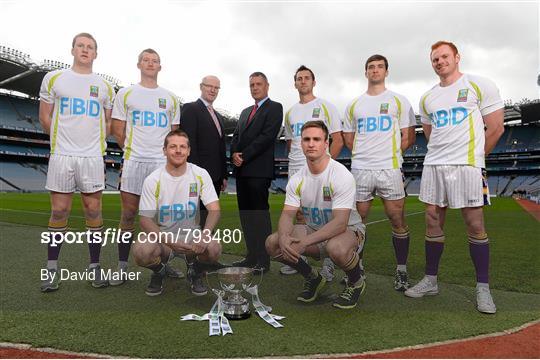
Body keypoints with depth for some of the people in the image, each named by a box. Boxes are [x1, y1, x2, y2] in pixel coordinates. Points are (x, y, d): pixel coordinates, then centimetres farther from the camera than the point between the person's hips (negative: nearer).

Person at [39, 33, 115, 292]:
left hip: (93, 156, 1)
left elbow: (109, 123, 17)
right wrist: (64, 140, 13)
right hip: (61, 155, 0)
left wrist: (93, 142, 10)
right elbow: (44, 118, 10)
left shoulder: (104, 87, 11)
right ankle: (52, 268, 14)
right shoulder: (54, 79, 8)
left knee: (93, 210, 2)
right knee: (59, 211, 3)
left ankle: (95, 266, 12)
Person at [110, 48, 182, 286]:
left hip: (162, 161, 2)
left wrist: (165, 152, 9)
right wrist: (132, 149, 11)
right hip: (133, 160, -1)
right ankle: (122, 267, 9)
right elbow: (118, 130, 7)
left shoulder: (170, 98, 14)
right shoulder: (125, 94, 8)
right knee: (128, 214, 1)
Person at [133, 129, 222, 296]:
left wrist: (205, 234, -31)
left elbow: (214, 209, -11)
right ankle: (159, 271, 7)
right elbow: (145, 220, -11)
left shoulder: (200, 175, -6)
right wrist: (169, 241, -28)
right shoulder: (153, 180, -10)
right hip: (161, 235, 0)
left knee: (214, 249, -29)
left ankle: (195, 273, 8)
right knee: (141, 251, -32)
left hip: (191, 235, 1)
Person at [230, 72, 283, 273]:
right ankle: (252, 256, 19)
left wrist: (243, 156, -13)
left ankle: (263, 261, 4)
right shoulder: (245, 111, 23)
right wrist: (234, 154, -5)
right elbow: (236, 137, 16)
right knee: (246, 214, 9)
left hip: (259, 170, -7)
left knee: (260, 214, -4)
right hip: (242, 170, 7)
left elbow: (267, 136, -12)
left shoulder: (274, 108, 0)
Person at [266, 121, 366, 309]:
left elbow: (340, 223, -29)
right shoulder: (297, 179, -4)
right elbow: (287, 214, -7)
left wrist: (305, 241, -38)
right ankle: (312, 278, 11)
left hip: (349, 229, -5)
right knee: (273, 243, -15)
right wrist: (283, 237, -31)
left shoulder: (341, 175, -22)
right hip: (314, 230, 5)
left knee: (336, 248, -41)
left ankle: (356, 281, -3)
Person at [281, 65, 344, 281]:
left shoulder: (325, 107, 1)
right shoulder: (290, 112, 17)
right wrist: (293, 161, 10)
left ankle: (328, 263, 5)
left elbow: (338, 140, -3)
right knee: (299, 215, 9)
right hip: (295, 170, 5)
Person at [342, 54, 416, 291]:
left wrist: (389, 154, 3)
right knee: (358, 220, 7)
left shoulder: (399, 101, 8)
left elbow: (409, 137, 6)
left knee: (397, 220, 1)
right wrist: (365, 154, 8)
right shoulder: (354, 105, 15)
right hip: (360, 169, 2)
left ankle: (401, 271, 14)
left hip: (389, 169, -2)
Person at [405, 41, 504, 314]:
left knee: (475, 226, -2)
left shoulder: (480, 86, 1)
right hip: (433, 166, 5)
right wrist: (442, 157, 15)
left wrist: (473, 158, 4)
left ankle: (483, 288, 11)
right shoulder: (427, 98, 15)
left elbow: (495, 128, -1)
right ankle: (430, 281, 17)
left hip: (466, 166, -5)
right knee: (432, 222, 6)